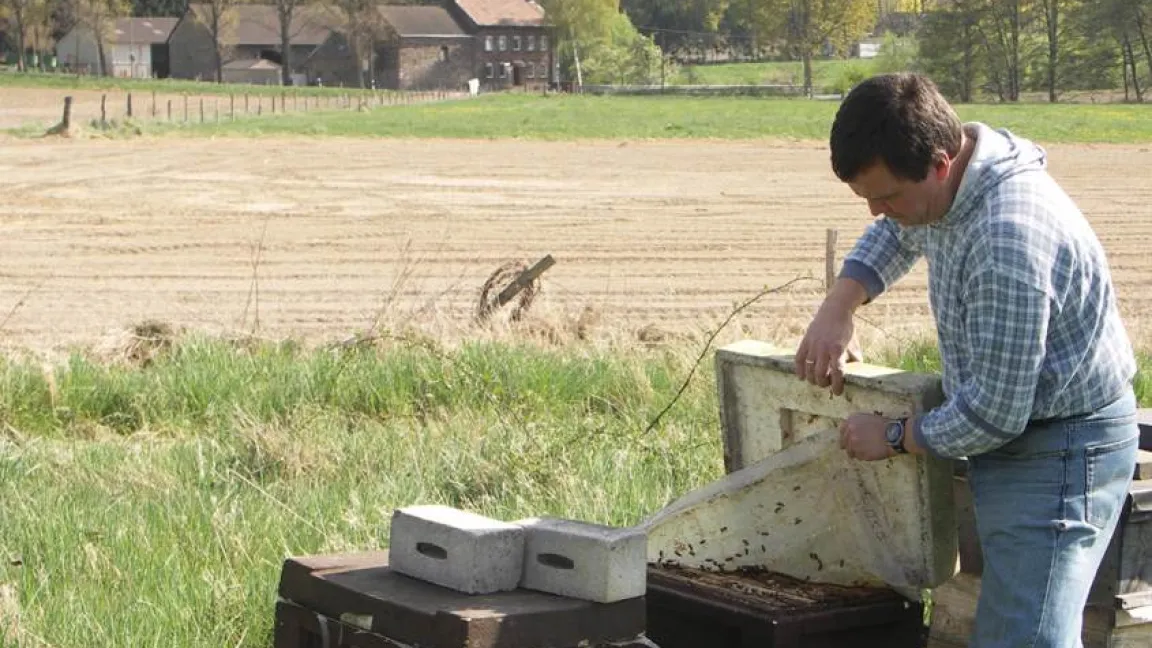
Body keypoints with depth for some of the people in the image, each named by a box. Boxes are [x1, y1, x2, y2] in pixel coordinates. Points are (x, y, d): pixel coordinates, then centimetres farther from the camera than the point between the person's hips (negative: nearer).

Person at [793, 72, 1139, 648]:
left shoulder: (1009, 241, -30)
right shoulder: (945, 173, 0)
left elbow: (995, 412, -25)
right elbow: (896, 234, 25)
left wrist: (894, 437, -9)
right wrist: (838, 306, 9)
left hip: (1061, 452, -10)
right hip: (1019, 438, 10)